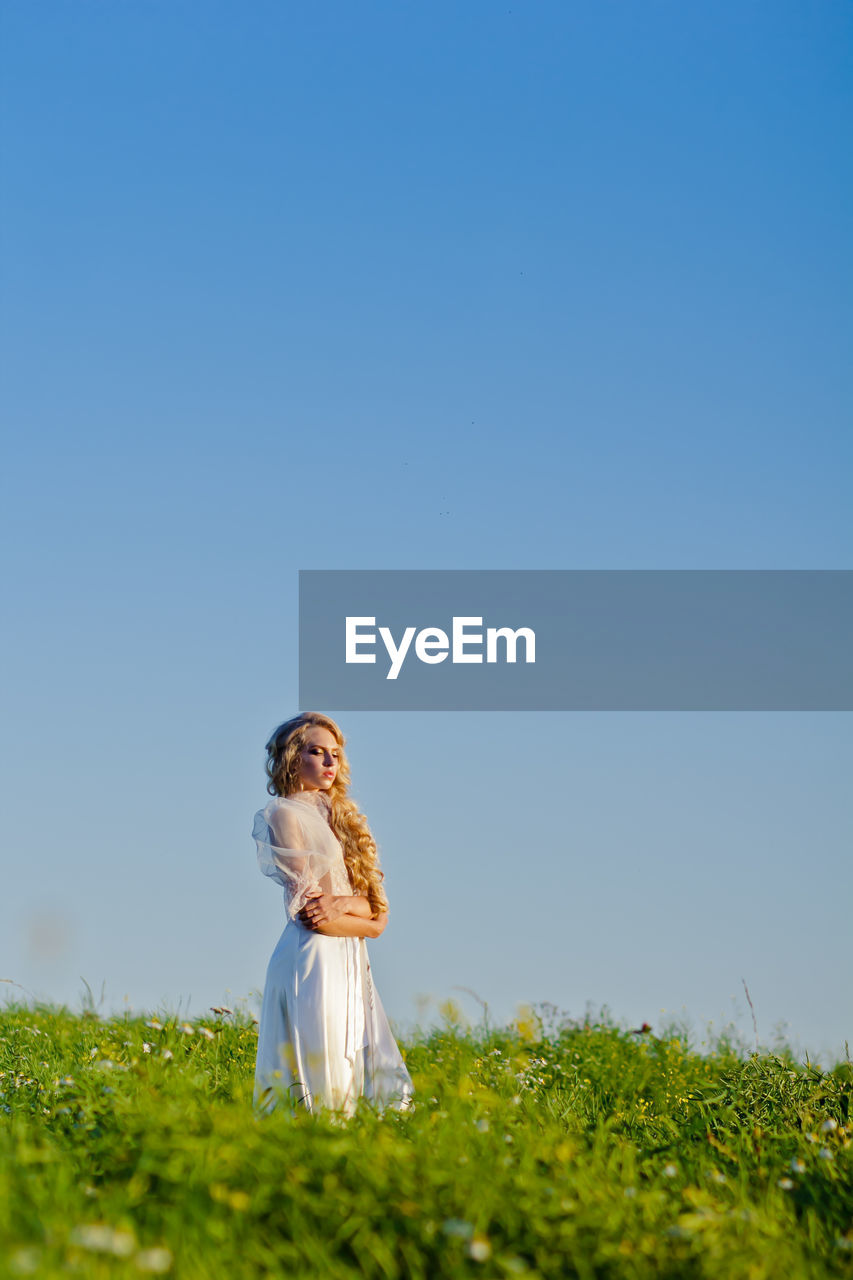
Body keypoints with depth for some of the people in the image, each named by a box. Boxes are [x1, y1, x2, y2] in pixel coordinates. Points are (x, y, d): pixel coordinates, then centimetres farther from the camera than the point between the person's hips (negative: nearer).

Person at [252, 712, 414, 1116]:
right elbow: (307, 910, -11)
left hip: (350, 962, 8)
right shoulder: (285, 814, -4)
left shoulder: (338, 817, 19)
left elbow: (373, 909, 11)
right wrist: (367, 923, -1)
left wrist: (344, 904, -11)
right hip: (312, 959, -8)